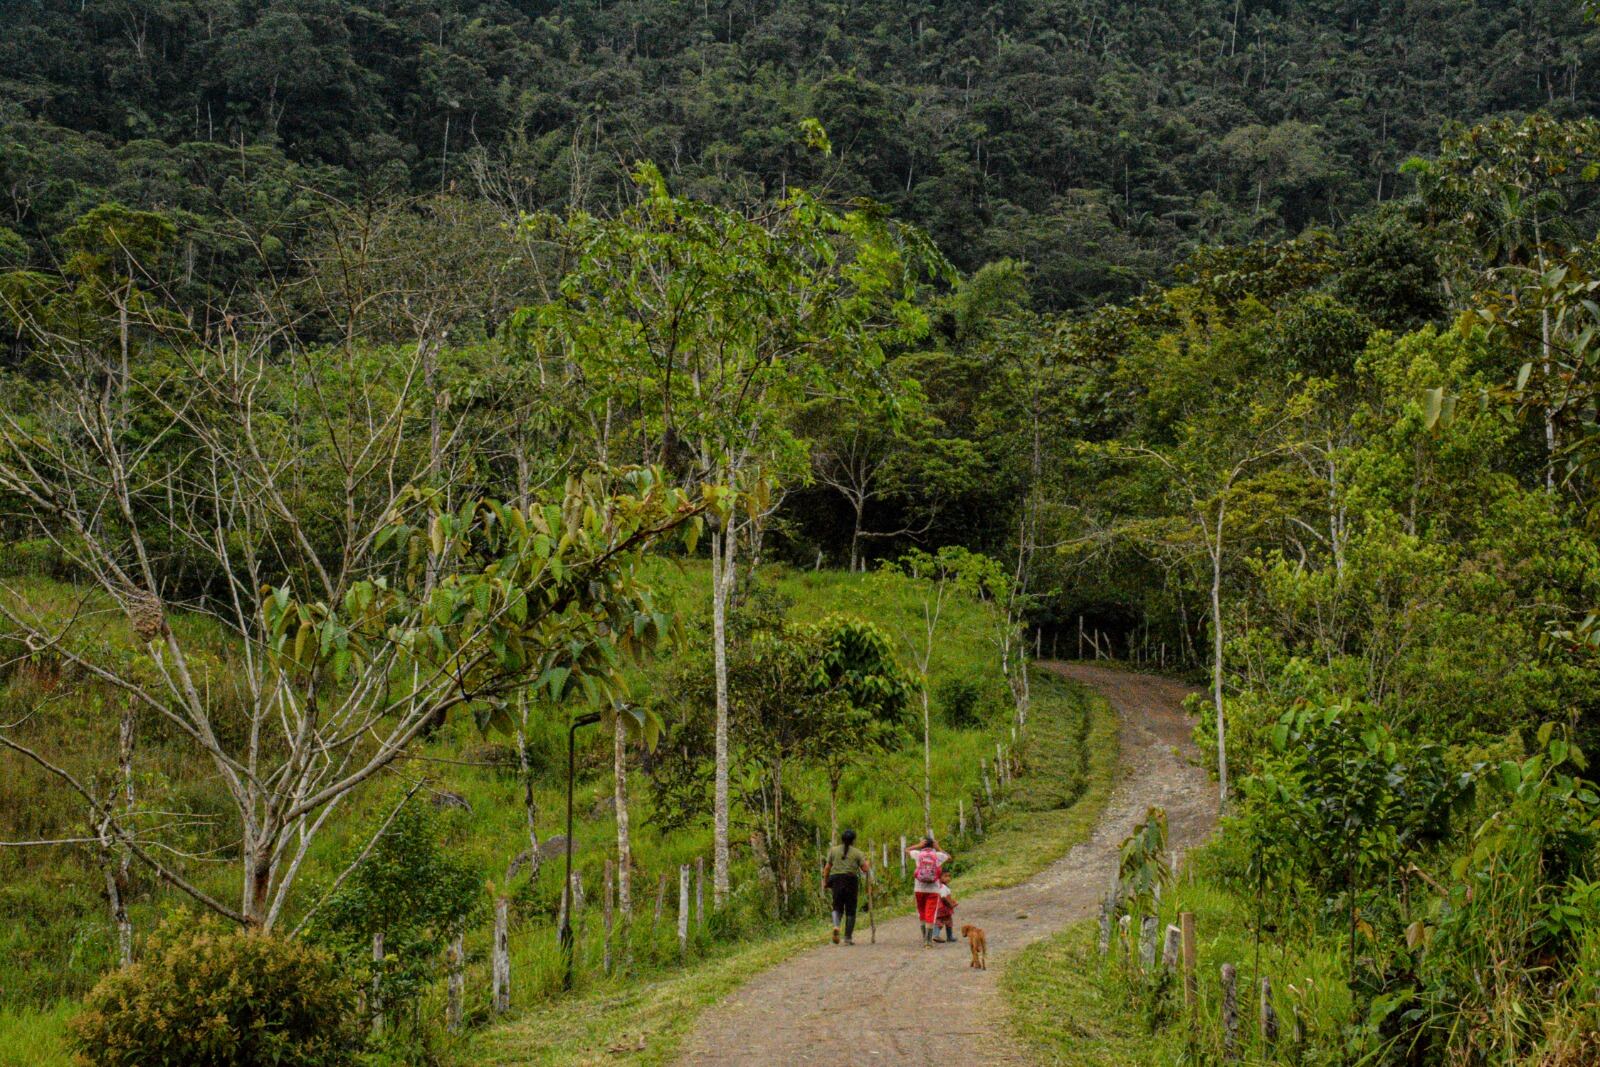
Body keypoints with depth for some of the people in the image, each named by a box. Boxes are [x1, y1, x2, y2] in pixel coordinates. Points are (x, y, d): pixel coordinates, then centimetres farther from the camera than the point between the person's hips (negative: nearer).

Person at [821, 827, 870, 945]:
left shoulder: (833, 850, 9)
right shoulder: (857, 853, 3)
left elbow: (827, 868, 6)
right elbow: (865, 869, -2)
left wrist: (825, 882, 12)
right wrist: (868, 864, 18)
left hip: (836, 880, 2)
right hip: (851, 881, -2)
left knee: (837, 907, 12)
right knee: (850, 910, 7)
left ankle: (836, 926, -17)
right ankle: (848, 937, 7)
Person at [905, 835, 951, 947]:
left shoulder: (918, 854, -2)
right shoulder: (938, 855, -2)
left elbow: (906, 850, 16)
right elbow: (949, 857, 17)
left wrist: (918, 845, 8)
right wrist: (938, 848, 15)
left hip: (920, 889, 1)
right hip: (933, 889, -1)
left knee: (922, 914, 17)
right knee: (931, 915, 0)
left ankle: (924, 938, 19)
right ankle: (929, 940, -4)